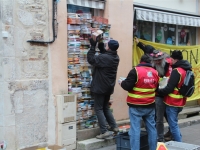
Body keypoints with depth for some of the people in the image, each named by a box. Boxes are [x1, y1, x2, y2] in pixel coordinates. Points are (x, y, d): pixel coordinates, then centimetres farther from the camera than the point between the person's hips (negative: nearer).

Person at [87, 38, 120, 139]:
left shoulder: (104, 58, -23)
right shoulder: (116, 57, 3)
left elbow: (91, 59, -15)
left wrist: (93, 46, -10)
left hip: (100, 87, -8)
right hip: (109, 87, 8)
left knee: (99, 109, -1)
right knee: (106, 107, 21)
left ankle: (104, 131, -6)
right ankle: (114, 127, 18)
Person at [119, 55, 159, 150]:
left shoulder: (135, 71, -13)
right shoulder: (155, 72, 6)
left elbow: (127, 86, -14)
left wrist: (121, 82, 5)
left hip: (136, 106, -6)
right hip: (150, 105, 6)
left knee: (135, 129, -3)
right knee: (151, 128, 14)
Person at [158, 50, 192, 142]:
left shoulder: (176, 71, -20)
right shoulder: (186, 70, 9)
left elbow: (169, 88, -22)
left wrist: (158, 91, -7)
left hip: (173, 102, -9)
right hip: (180, 102, 9)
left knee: (173, 125, -2)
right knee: (174, 123, 23)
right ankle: (178, 140, 29)